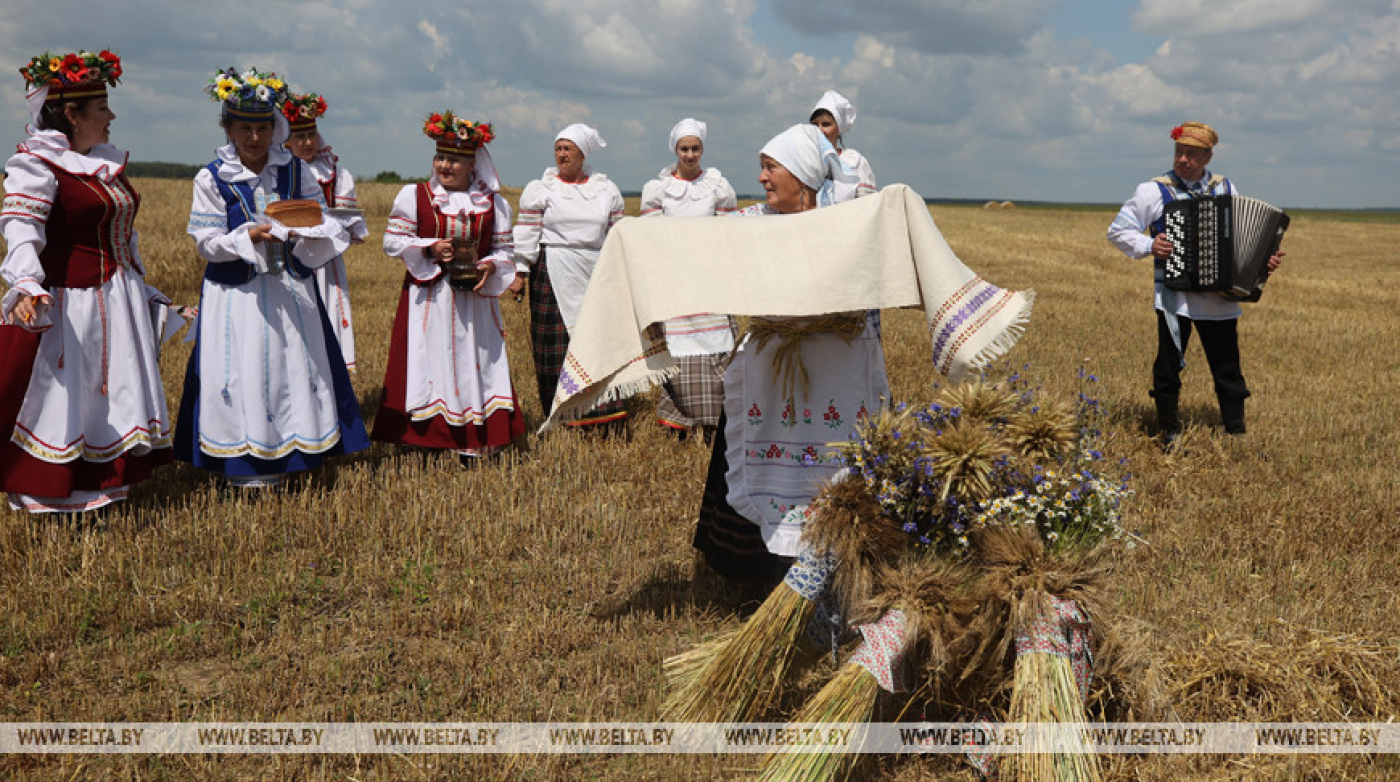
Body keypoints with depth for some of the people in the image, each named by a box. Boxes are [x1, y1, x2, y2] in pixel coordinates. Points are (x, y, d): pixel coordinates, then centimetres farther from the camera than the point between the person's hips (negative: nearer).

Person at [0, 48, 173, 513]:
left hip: (118, 304, 8)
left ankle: (106, 488, 26)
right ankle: (45, 497, 10)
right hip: (67, 305, -8)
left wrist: (143, 292, 25)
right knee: (59, 400, -2)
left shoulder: (107, 163, 13)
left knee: (113, 396, 14)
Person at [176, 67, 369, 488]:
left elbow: (322, 221, 5)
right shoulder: (211, 178, -2)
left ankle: (287, 453, 19)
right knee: (242, 373, -2)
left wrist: (308, 232, -17)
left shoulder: (297, 171, 6)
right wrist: (249, 236, -21)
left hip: (290, 289, 3)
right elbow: (207, 243, -5)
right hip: (237, 292, -3)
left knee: (294, 366, 5)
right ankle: (243, 465, 10)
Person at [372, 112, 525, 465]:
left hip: (474, 298, 2)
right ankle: (428, 437, 4)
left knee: (475, 363, 3)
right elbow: (393, 240, 1)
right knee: (432, 361, -3)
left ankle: (472, 443, 8)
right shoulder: (414, 195, 2)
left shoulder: (492, 202, 7)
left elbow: (504, 248, 9)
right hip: (429, 298, -2)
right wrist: (430, 248, -13)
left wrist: (491, 266, -12)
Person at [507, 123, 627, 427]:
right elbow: (526, 233, 1)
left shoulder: (606, 190, 11)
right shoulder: (540, 189, 4)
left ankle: (605, 403, 6)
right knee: (557, 341, -3)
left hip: (596, 273, 2)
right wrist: (520, 273, -5)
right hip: (554, 273, -2)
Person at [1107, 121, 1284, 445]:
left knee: (1228, 367, 6)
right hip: (1174, 296, -2)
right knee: (1168, 366, 3)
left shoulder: (1226, 189, 10)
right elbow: (1118, 231, 2)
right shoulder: (1153, 191, 0)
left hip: (1219, 296, 2)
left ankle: (1236, 433, 17)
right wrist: (1149, 246, -12)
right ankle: (1169, 432, 17)